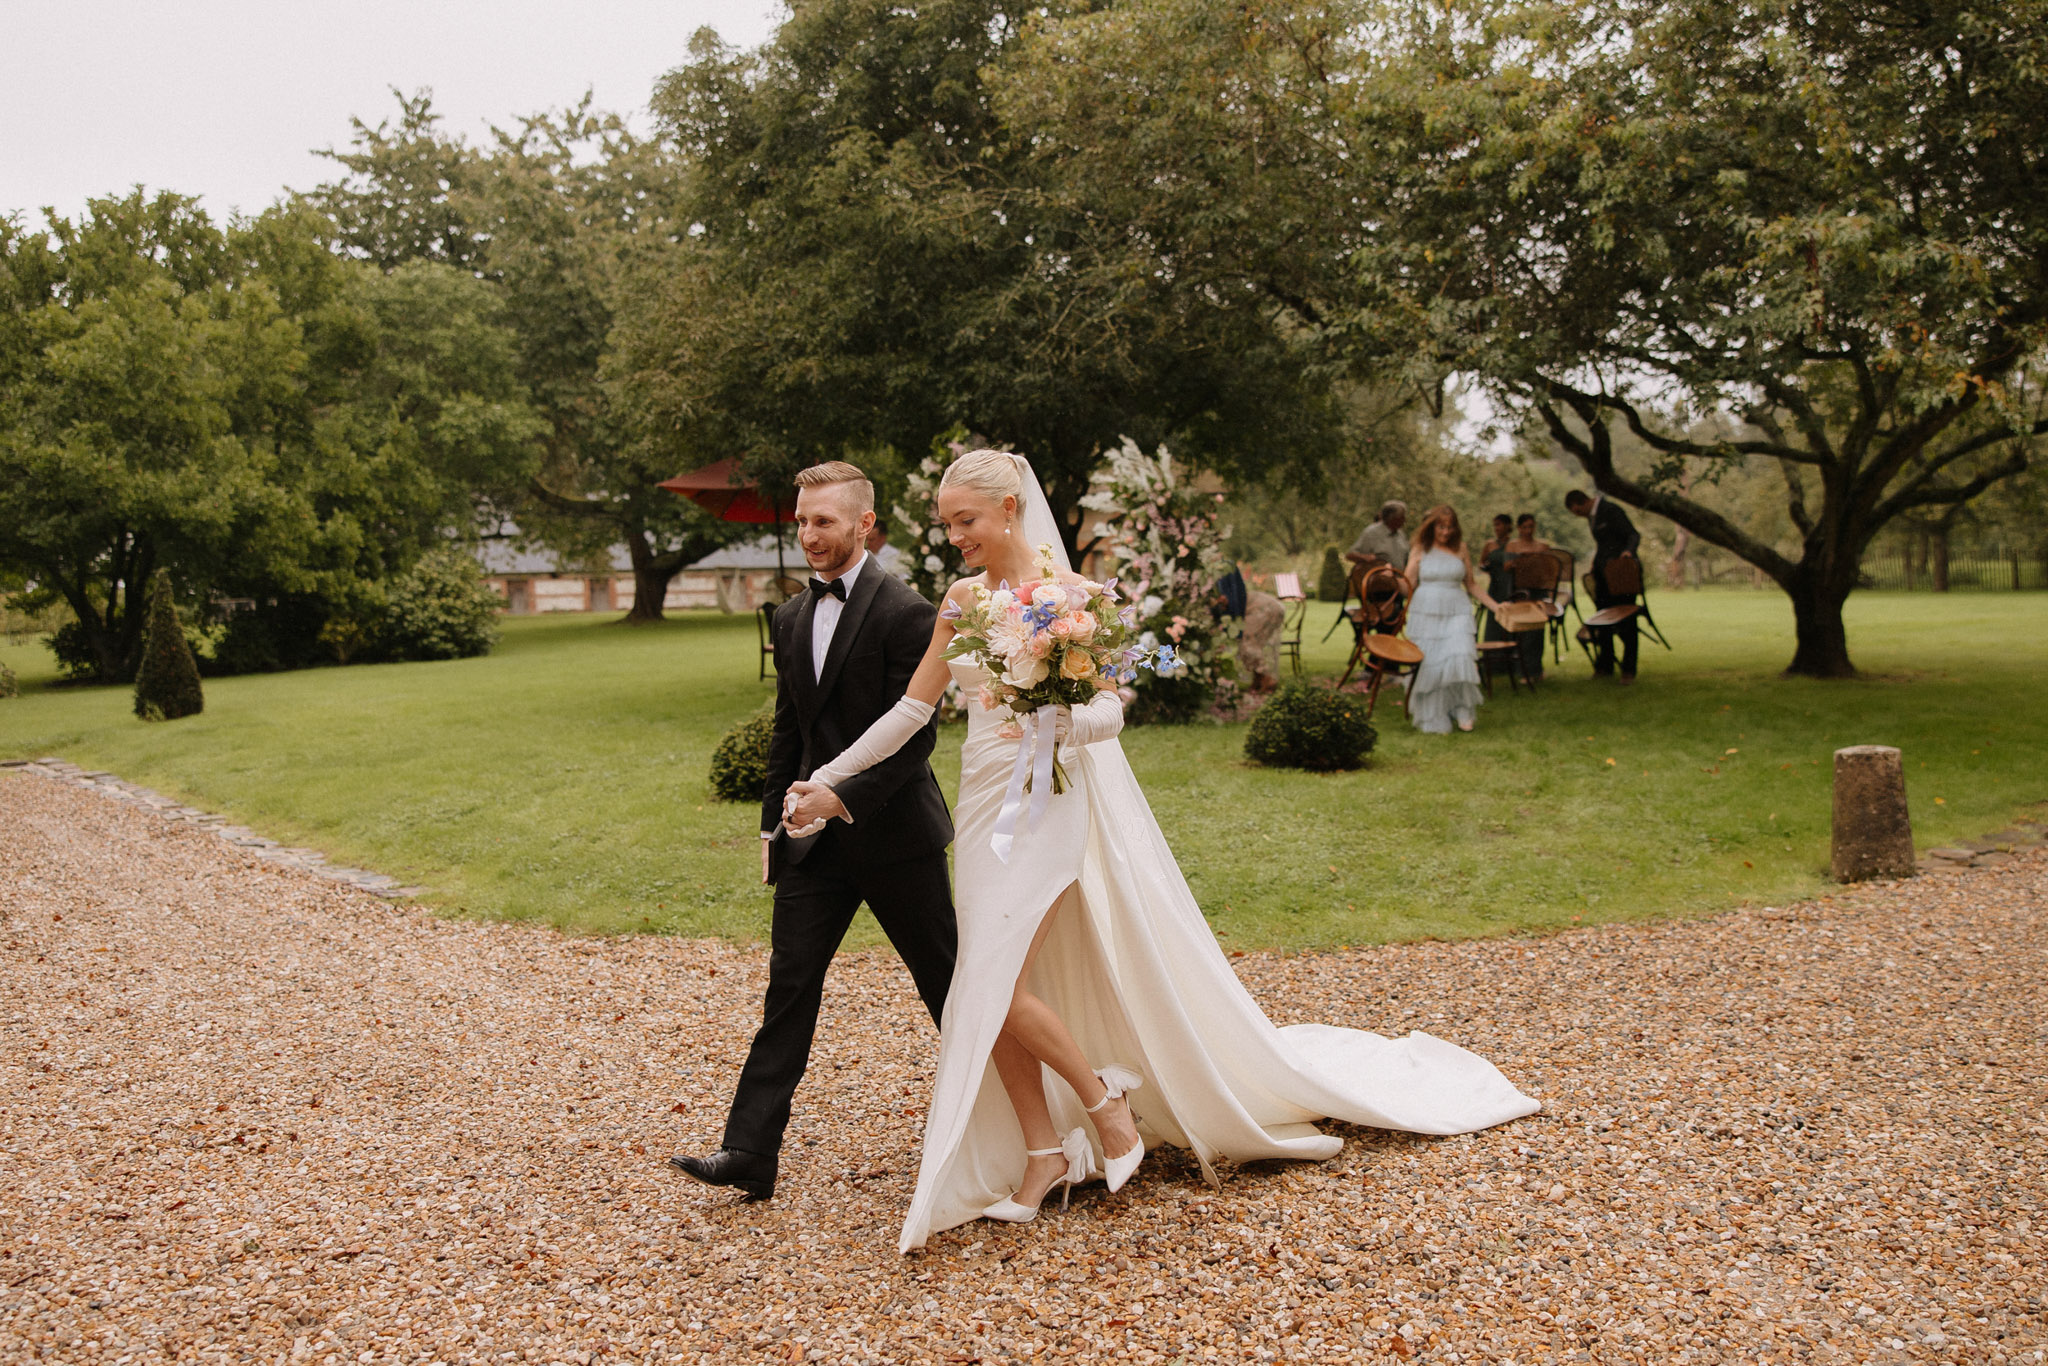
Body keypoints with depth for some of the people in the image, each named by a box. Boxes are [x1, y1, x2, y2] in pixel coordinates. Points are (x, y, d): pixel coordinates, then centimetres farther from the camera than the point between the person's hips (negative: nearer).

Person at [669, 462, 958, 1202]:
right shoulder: (793, 617, 10)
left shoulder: (905, 613, -13)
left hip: (893, 831, -6)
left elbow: (914, 733, -17)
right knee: (788, 987, 2)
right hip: (814, 839, 6)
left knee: (944, 980, 10)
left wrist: (844, 796, -25)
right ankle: (749, 1152, 3)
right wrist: (774, 821, 14)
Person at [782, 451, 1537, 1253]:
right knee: (989, 994, 5)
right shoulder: (962, 600, 8)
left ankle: (1106, 1100, 8)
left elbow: (1109, 710, -11)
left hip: (1051, 806, -6)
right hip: (987, 803, 6)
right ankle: (1042, 1154, 18)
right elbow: (913, 707, 10)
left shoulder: (1068, 593, -8)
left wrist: (1060, 722, -34)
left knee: (1000, 983, -15)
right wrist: (827, 780, 5)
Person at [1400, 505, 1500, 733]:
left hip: (1456, 613, 1)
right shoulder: (1419, 551, 6)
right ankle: (1433, 720, 8)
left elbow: (1471, 585, 17)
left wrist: (1495, 606, 12)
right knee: (1428, 665, -4)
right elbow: (1408, 586, 3)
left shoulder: (1460, 550, 10)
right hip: (1425, 613, 0)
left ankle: (1463, 713, -4)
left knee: (1460, 658, -18)